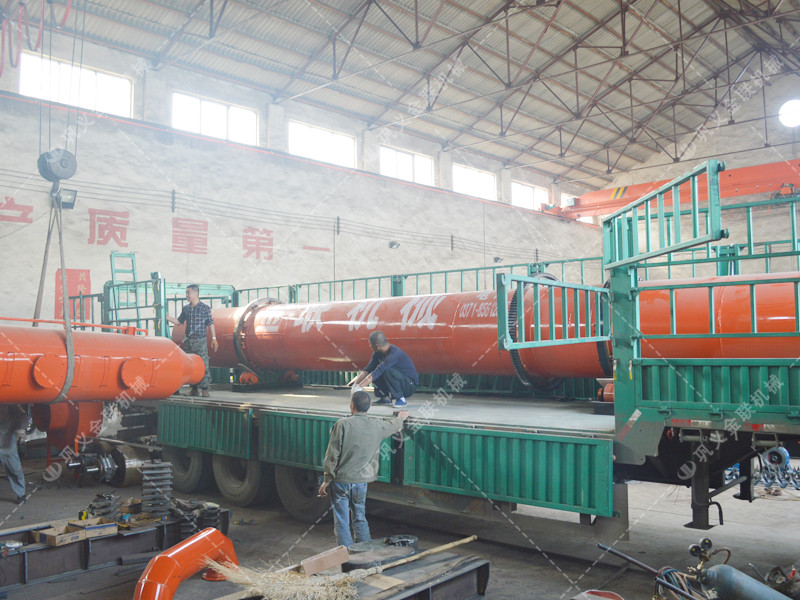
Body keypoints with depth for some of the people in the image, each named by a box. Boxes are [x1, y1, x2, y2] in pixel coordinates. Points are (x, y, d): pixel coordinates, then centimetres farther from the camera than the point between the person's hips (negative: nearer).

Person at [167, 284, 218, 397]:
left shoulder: (205, 308, 0)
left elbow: (210, 324, -1)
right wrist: (167, 317, 8)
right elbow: (178, 321, 20)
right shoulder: (186, 309, 13)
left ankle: (205, 389, -4)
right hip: (188, 341, 5)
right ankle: (194, 389, 12)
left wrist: (213, 338, -5)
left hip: (200, 341, -5)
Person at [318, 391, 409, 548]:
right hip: (361, 481, 4)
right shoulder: (377, 425, 0)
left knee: (342, 523, 4)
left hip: (341, 481, -4)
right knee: (360, 520, 19)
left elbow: (332, 455, -10)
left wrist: (327, 480, -2)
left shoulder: (343, 424, -12)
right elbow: (393, 425, 24)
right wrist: (400, 418, 47)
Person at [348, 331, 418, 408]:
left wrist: (358, 387, -39)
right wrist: (355, 384, -16)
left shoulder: (394, 354, -30)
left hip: (410, 385, -8)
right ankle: (386, 397, 5)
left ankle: (400, 399, -17)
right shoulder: (378, 353, -3)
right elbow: (368, 369, -1)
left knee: (387, 370, -34)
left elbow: (378, 372, -37)